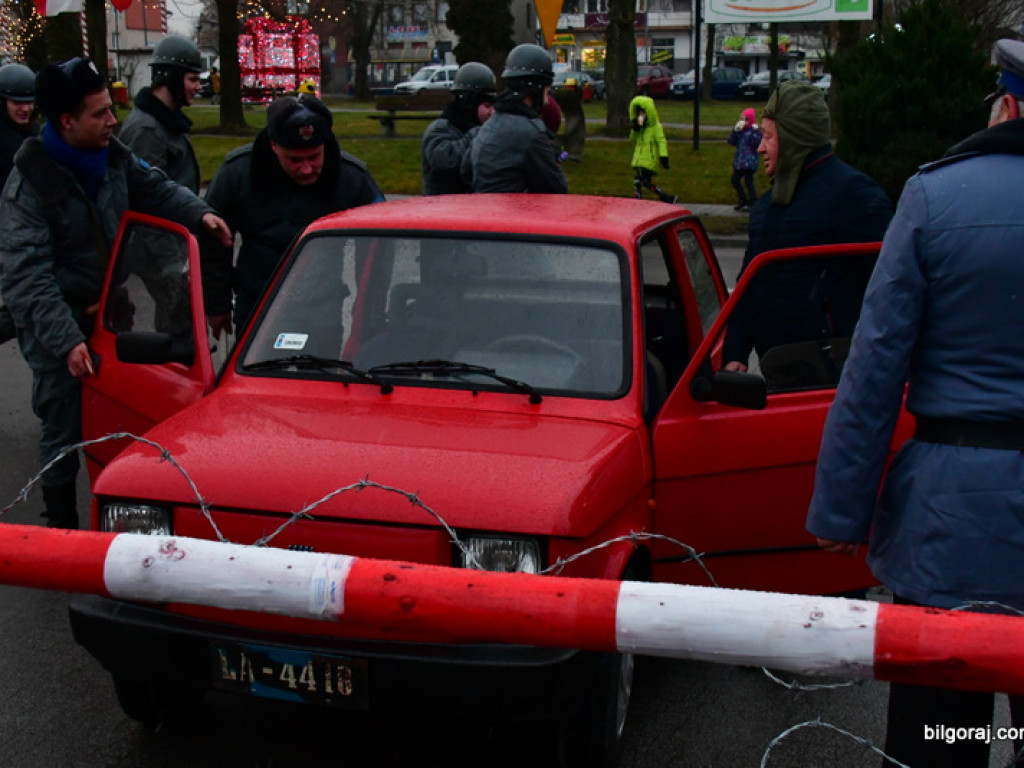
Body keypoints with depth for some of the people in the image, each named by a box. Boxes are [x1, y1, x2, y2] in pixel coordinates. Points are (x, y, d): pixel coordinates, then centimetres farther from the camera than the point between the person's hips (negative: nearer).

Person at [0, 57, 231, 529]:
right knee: (64, 431, 3)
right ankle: (61, 527, 19)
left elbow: (154, 188, 18)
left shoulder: (112, 155, -1)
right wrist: (66, 340, -30)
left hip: (108, 313, 7)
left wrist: (198, 213, -1)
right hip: (54, 329, -6)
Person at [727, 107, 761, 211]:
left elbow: (757, 143, -21)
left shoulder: (754, 130, -8)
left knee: (748, 181, -10)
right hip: (739, 160, 8)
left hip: (749, 162, -8)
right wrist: (735, 130, -8)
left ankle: (753, 203, 0)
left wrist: (756, 131, -28)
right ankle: (743, 200, 27)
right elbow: (731, 142, 2)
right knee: (734, 180, 13)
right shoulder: (739, 130, 10)